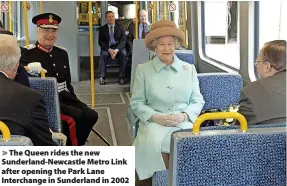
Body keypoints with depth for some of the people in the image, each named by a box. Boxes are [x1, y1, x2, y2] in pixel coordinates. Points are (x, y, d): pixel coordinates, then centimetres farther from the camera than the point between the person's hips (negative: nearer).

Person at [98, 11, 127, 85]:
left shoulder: (120, 28, 7)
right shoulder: (102, 29, 8)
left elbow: (123, 41, -1)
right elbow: (101, 42, 1)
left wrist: (116, 50, -19)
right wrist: (109, 50, -18)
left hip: (118, 47, 0)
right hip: (107, 48, 0)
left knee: (124, 54, -31)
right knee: (103, 54, -32)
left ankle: (121, 77, -25)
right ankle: (102, 77, -24)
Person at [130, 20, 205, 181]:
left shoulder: (189, 69, 13)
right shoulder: (143, 69, 7)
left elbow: (198, 101, 10)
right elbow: (137, 102, 5)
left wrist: (183, 116, -10)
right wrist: (155, 117, -12)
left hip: (184, 123, 1)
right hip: (154, 123, -1)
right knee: (154, 143, -33)